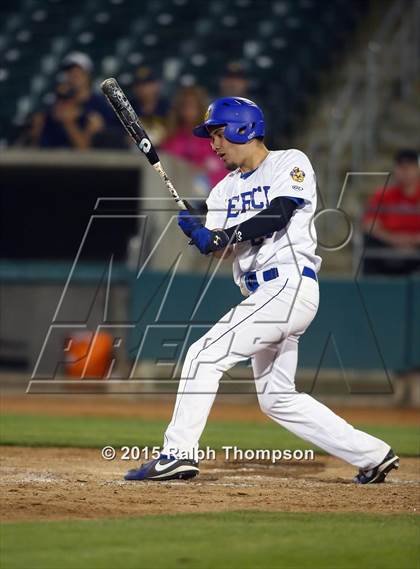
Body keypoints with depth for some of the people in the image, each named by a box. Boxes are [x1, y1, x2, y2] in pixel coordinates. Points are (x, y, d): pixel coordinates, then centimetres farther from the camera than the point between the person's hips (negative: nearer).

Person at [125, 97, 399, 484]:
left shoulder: (291, 163, -1)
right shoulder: (226, 189, 20)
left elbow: (277, 215, -16)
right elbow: (216, 243, 6)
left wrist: (219, 237, -22)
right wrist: (196, 231, -16)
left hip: (289, 285, -9)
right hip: (267, 294, 9)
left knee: (205, 355, -16)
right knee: (276, 398, 11)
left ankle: (178, 454, -16)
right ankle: (372, 455, 17)